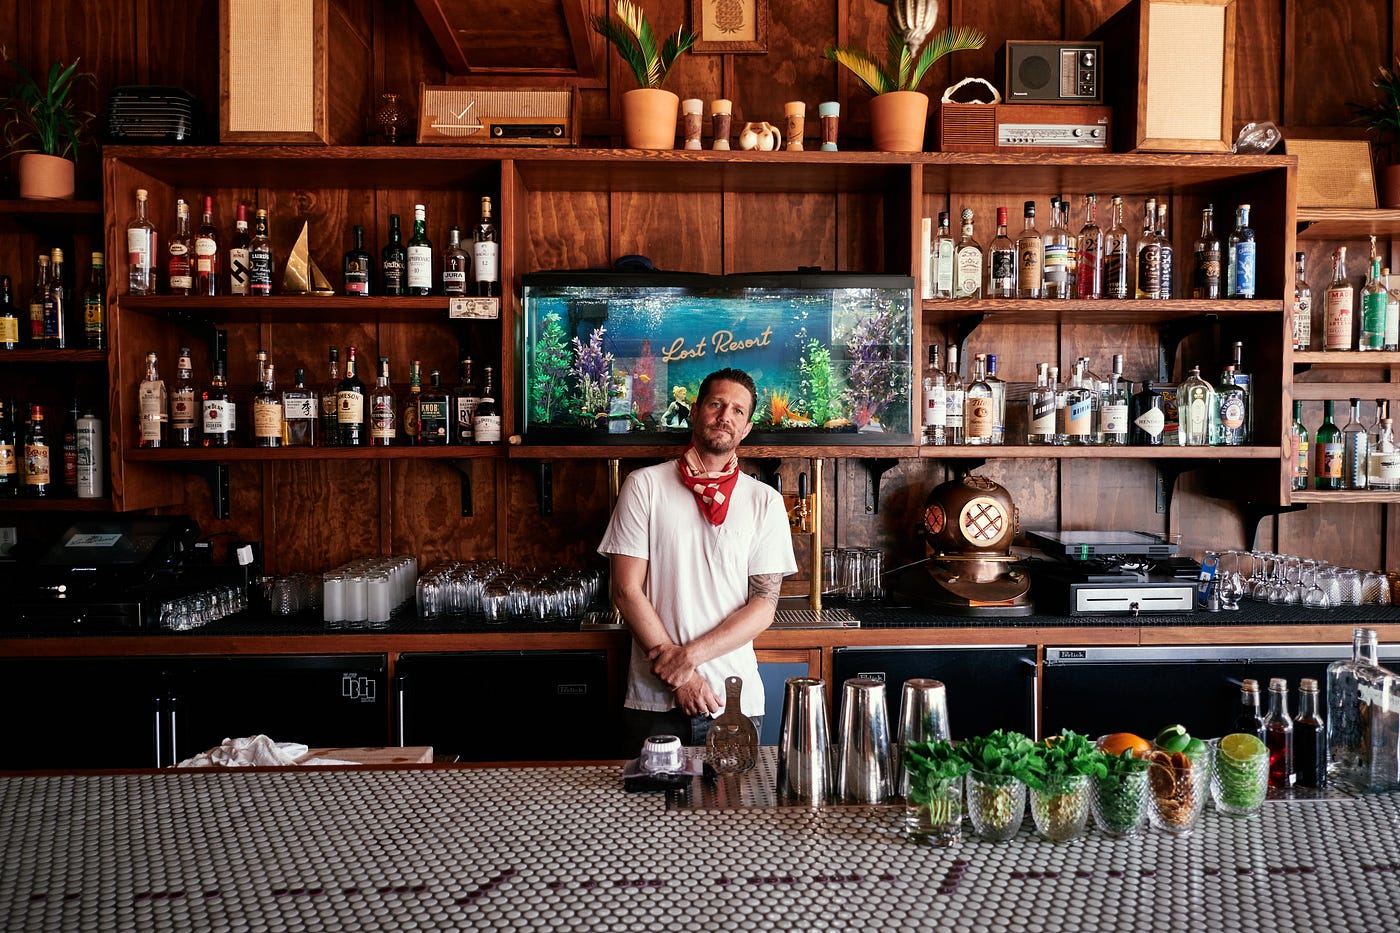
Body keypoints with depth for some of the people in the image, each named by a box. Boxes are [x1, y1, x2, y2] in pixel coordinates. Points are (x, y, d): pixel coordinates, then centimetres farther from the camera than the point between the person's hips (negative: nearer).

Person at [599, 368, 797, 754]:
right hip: (653, 700, -1)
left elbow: (764, 605, -1)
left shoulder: (765, 501, 3)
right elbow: (626, 591, -5)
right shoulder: (645, 485, -1)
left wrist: (691, 655, -13)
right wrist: (680, 677, -10)